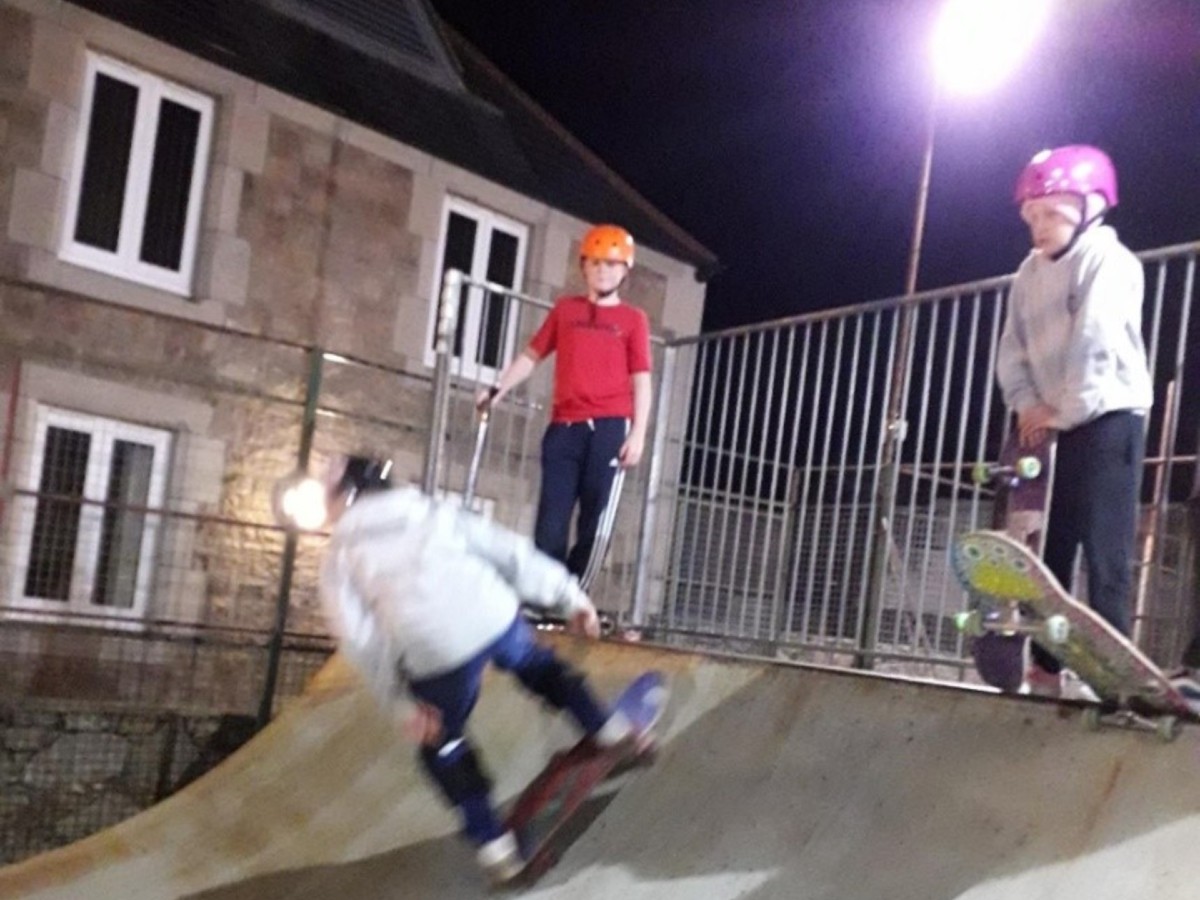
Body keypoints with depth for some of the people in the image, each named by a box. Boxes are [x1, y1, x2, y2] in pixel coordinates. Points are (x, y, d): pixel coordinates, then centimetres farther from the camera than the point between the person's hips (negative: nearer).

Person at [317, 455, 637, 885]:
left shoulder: (340, 555, 14)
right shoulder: (432, 511, 19)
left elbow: (360, 640, 4)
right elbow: (508, 550, 13)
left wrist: (400, 703, 9)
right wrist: (570, 596, 15)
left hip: (435, 653, -2)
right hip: (495, 620, 2)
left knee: (442, 744, 24)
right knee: (537, 664, 35)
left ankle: (492, 842, 24)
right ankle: (610, 733, 29)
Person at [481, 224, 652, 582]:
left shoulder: (633, 319, 8)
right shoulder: (565, 309, 16)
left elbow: (640, 379, 4)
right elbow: (532, 355, 18)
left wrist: (638, 433, -5)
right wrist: (499, 387, 5)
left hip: (609, 426, -2)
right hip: (565, 426, 2)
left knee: (594, 519, -3)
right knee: (551, 519, -4)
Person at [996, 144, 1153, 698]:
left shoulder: (1106, 259, -8)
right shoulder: (1030, 272, 14)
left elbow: (1094, 344, -17)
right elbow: (1014, 349, 8)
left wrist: (1062, 412, -12)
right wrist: (1028, 405, -7)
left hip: (1107, 418, -8)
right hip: (1054, 424, 8)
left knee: (1104, 548, -11)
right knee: (1051, 546, 6)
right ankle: (1046, 666, 11)